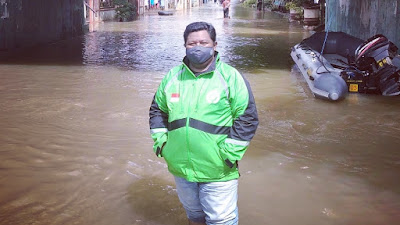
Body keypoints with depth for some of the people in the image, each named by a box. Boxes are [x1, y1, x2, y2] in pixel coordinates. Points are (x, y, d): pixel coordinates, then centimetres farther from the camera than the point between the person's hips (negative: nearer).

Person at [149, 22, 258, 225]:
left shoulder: (230, 77, -7)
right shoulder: (172, 77, 6)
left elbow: (247, 117, -8)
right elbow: (157, 110, 18)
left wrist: (231, 152, -13)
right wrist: (160, 140, 5)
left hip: (218, 171, -4)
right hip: (181, 167, 4)